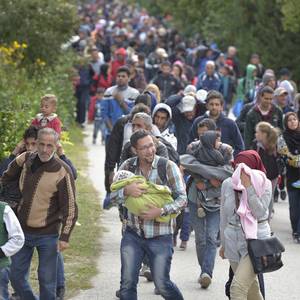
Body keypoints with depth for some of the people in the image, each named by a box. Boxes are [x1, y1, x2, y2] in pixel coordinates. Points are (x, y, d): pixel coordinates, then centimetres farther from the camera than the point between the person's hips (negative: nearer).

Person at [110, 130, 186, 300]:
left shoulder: (168, 167, -9)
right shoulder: (128, 167, 1)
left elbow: (182, 199, -8)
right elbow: (114, 197, 1)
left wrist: (161, 211, -23)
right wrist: (127, 191, -22)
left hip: (160, 236, -3)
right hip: (133, 234, 3)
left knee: (162, 284, 1)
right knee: (128, 283, 1)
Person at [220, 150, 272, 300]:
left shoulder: (264, 184, -7)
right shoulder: (228, 184, 3)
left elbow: (259, 212, -17)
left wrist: (249, 187, -20)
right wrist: (223, 244, 20)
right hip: (233, 240, 5)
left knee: (238, 287, -18)